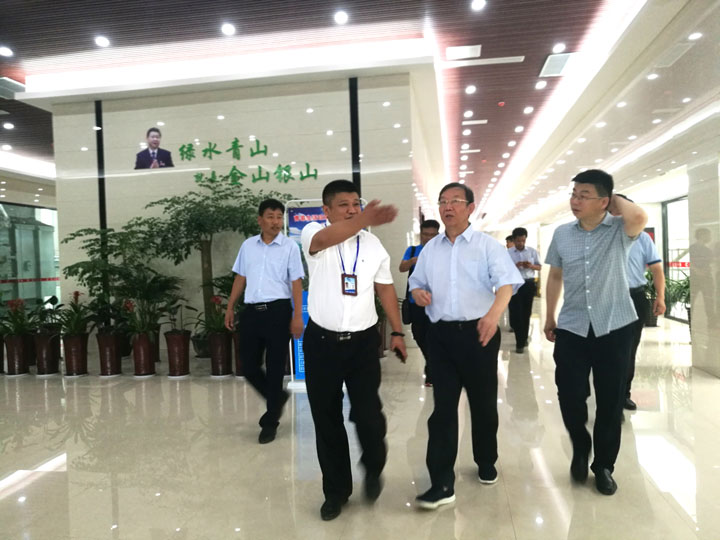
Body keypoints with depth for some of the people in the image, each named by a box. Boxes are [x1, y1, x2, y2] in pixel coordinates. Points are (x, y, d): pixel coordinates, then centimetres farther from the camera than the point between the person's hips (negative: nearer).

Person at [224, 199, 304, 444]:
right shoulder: (248, 245, 10)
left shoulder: (290, 247, -2)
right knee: (248, 365, 7)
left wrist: (297, 316, -12)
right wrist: (230, 308, 13)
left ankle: (270, 422, 17)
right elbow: (240, 278, 16)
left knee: (275, 367, 2)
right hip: (251, 311, 4)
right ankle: (277, 397, 34)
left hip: (278, 311, -4)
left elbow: (296, 283, -5)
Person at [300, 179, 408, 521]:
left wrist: (397, 331, 6)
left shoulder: (373, 244, 6)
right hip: (321, 341, -1)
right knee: (326, 419, 9)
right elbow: (325, 239, -31)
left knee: (368, 414, -2)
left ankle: (373, 470, 32)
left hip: (363, 341, 1)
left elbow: (385, 289, 12)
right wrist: (365, 220, -47)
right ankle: (336, 490, 29)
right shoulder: (313, 233, -5)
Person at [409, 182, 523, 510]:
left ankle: (486, 463, 38)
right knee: (443, 407, 2)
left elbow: (507, 281, -16)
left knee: (483, 403, 13)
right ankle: (441, 484, 7)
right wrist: (418, 292, -5)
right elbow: (416, 282, 20)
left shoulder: (487, 245, -3)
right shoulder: (430, 249, 11)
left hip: (478, 332, -2)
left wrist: (495, 313, -36)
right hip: (440, 334, 3)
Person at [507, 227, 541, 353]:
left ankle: (523, 339, 26)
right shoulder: (508, 253, 0)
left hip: (529, 284, 3)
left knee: (526, 313, 10)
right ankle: (520, 342, -1)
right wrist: (515, 266, -19)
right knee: (515, 313, -7)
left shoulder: (532, 251, 6)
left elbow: (539, 266, 12)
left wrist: (531, 266, -10)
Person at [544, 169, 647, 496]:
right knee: (569, 396, 4)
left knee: (610, 401, 8)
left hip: (615, 328, -2)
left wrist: (617, 201, -11)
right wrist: (549, 318, 15)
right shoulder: (562, 234, 4)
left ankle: (604, 465, 27)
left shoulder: (620, 231, -6)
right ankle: (580, 449, 33)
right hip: (572, 328, 2)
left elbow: (639, 217, -31)